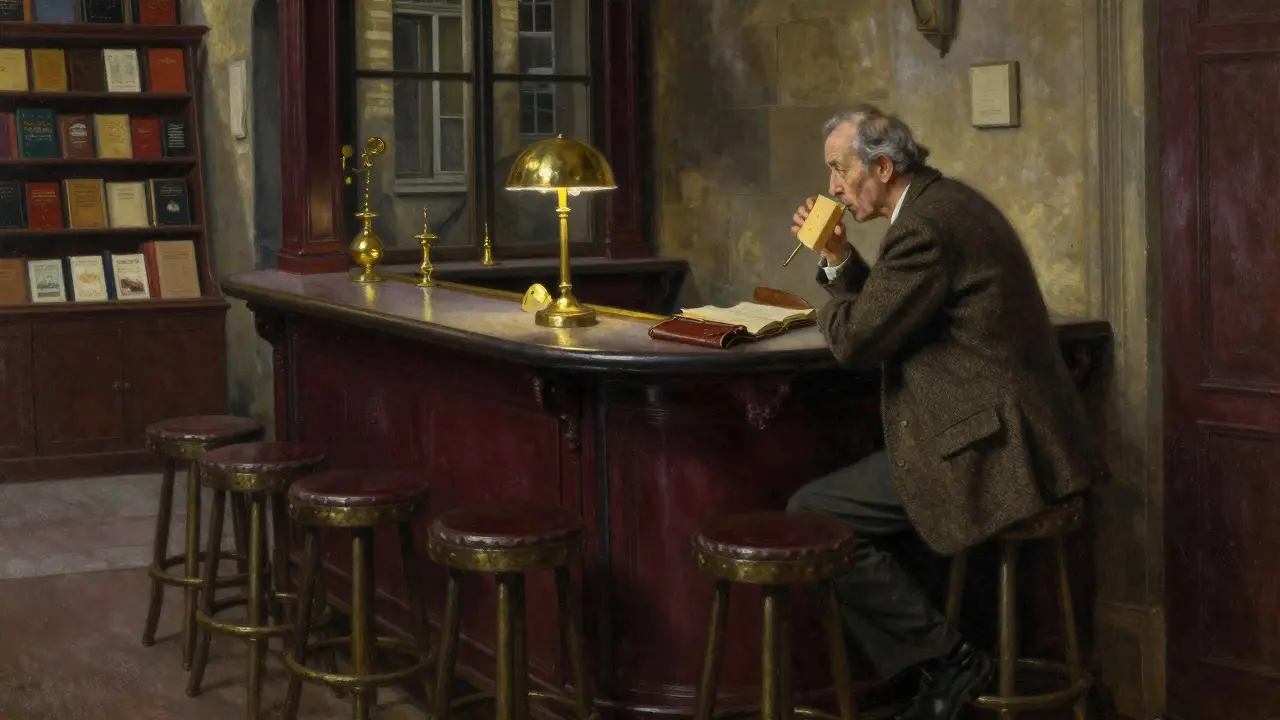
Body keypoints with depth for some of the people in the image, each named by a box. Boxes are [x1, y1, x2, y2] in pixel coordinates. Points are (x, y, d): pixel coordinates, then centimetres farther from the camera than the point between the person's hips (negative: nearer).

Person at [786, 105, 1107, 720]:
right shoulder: (946, 201, 15)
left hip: (991, 447, -11)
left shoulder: (925, 225, -17)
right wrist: (838, 260, 8)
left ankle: (947, 659, -3)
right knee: (837, 505, 23)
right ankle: (940, 670, 22)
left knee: (810, 516, -9)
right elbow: (881, 308, 22)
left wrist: (832, 289, 5)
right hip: (1013, 433, 11)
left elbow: (855, 339, -16)